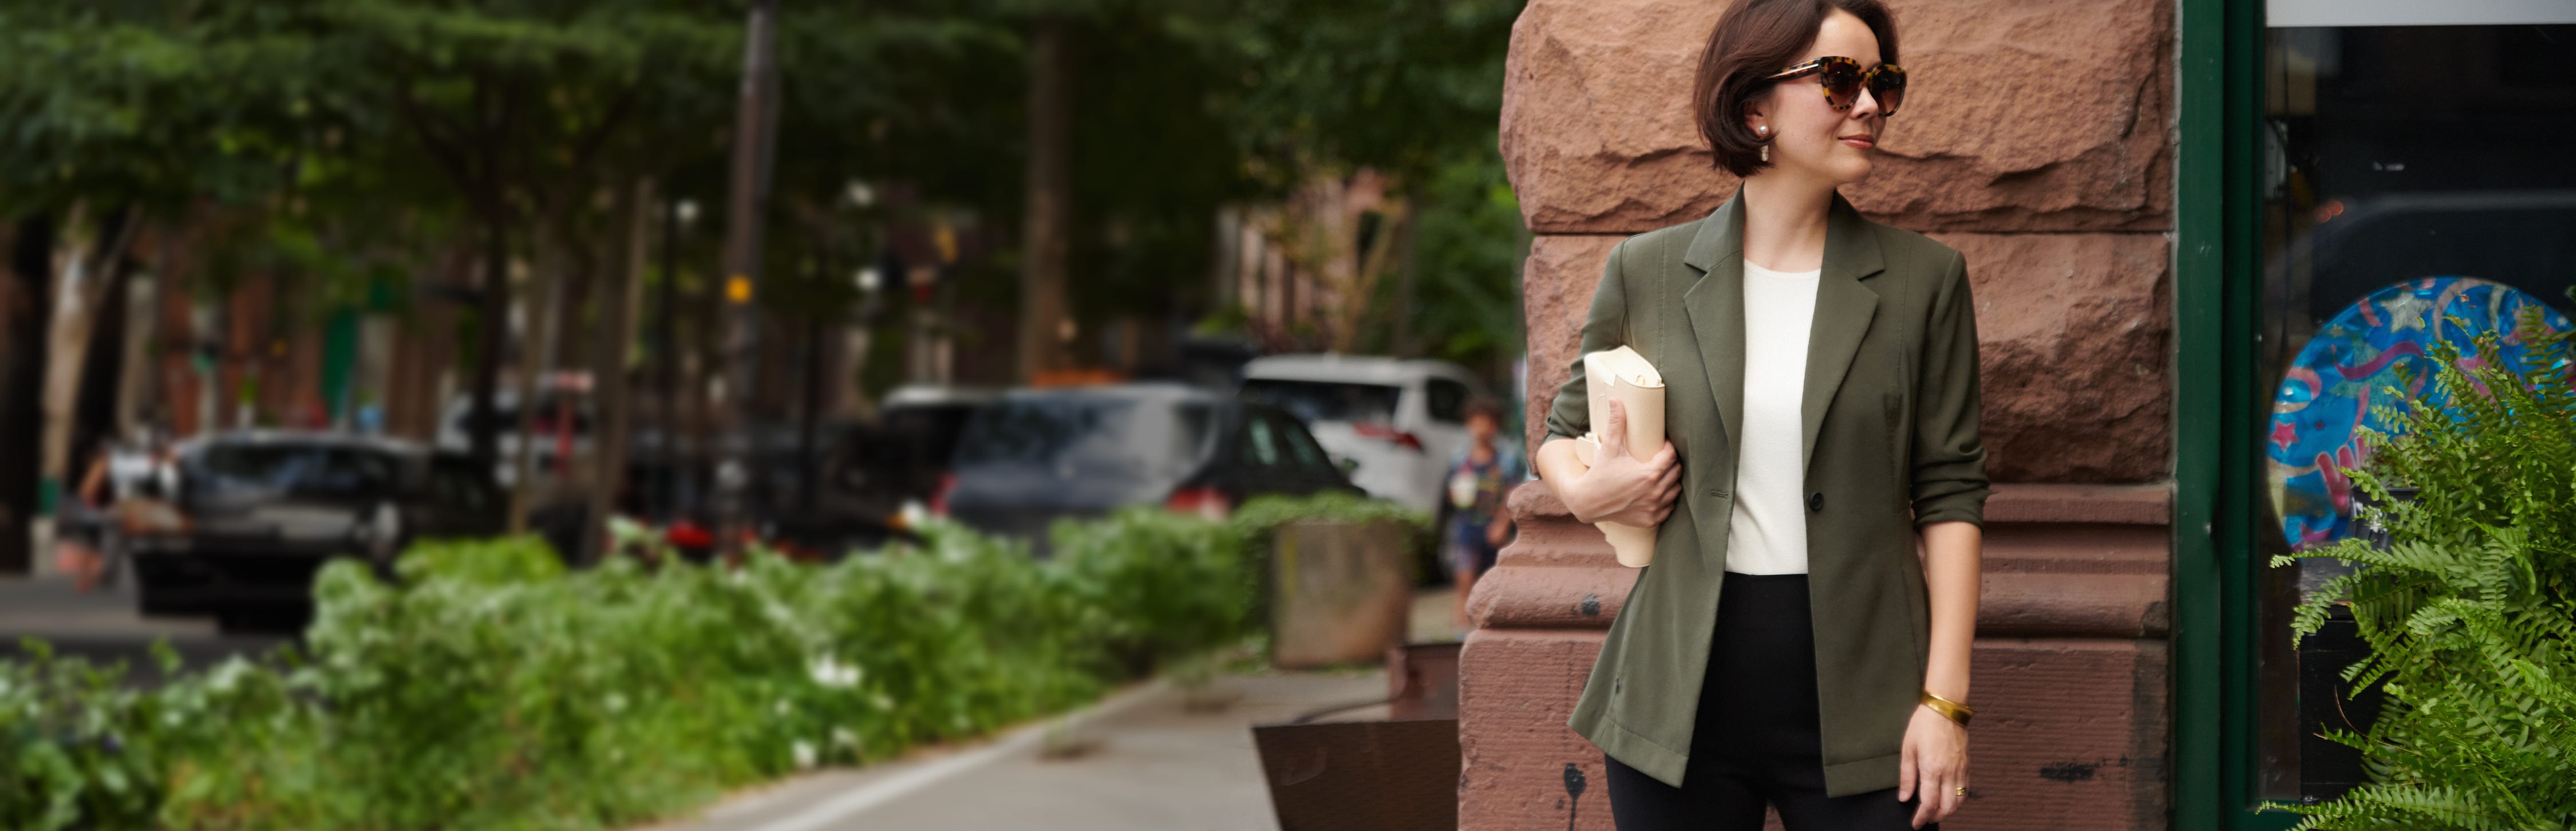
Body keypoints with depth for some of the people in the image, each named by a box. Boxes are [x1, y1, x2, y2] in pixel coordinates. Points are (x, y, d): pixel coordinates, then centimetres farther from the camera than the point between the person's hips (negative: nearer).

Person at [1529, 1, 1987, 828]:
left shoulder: (1924, 280, 3)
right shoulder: (1647, 273, 4)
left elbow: (1949, 495, 1)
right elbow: (1563, 432, 17)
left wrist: (1945, 698, -5)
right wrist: (1583, 490, -7)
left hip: (1857, 690, 0)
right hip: (1680, 692, 1)